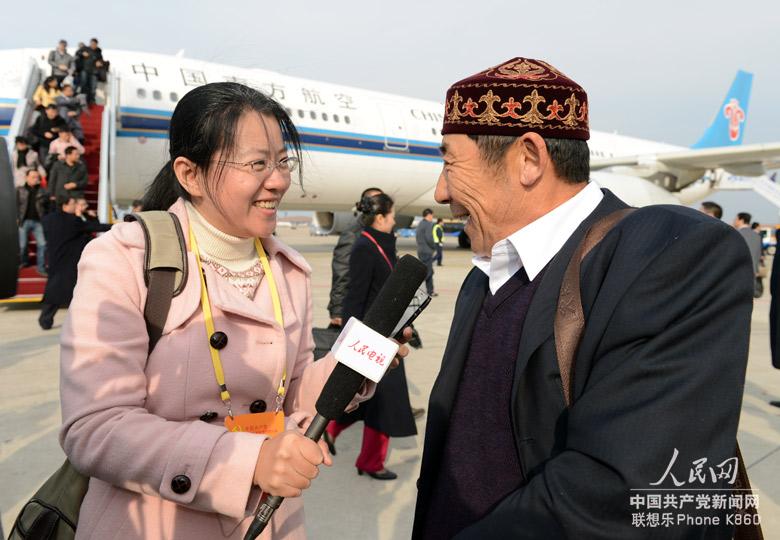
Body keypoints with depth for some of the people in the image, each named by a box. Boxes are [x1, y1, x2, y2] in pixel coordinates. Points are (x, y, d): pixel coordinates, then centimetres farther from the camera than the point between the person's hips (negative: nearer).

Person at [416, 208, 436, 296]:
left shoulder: (420, 224, 14)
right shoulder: (428, 224, -13)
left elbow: (417, 236, 17)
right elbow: (429, 238, -20)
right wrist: (434, 247, -5)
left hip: (420, 251, 10)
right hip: (427, 251, -10)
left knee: (429, 271, 15)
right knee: (427, 271, -7)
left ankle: (430, 291, 20)